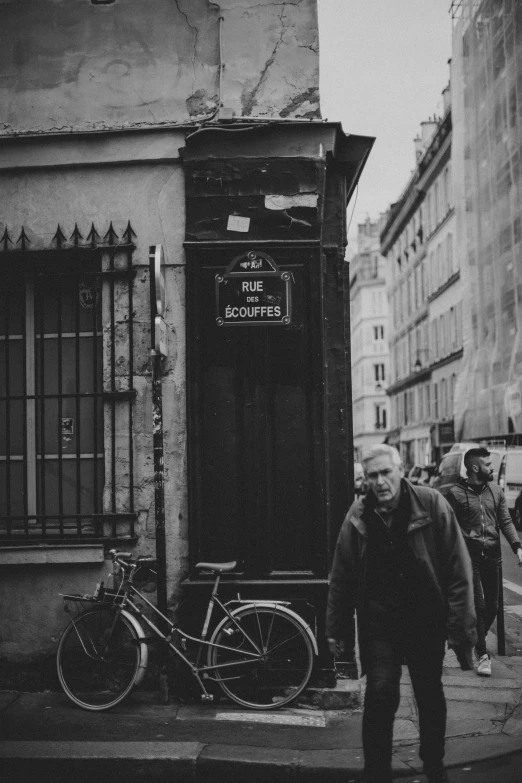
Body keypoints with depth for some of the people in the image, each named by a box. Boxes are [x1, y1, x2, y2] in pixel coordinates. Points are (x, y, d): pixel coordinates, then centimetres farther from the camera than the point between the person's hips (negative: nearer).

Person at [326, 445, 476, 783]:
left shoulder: (431, 504, -11)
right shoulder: (358, 516, -4)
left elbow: (458, 568, -10)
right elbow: (341, 578, 4)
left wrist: (461, 626, -12)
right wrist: (336, 629, 6)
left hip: (427, 622, 0)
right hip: (379, 623, 0)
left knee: (431, 697, 13)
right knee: (380, 695, -10)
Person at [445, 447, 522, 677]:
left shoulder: (495, 490, 9)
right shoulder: (455, 494, -6)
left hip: (493, 556, 5)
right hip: (469, 556, -5)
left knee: (492, 606, 10)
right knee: (478, 605, -8)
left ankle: (476, 641, 33)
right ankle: (482, 655, 0)